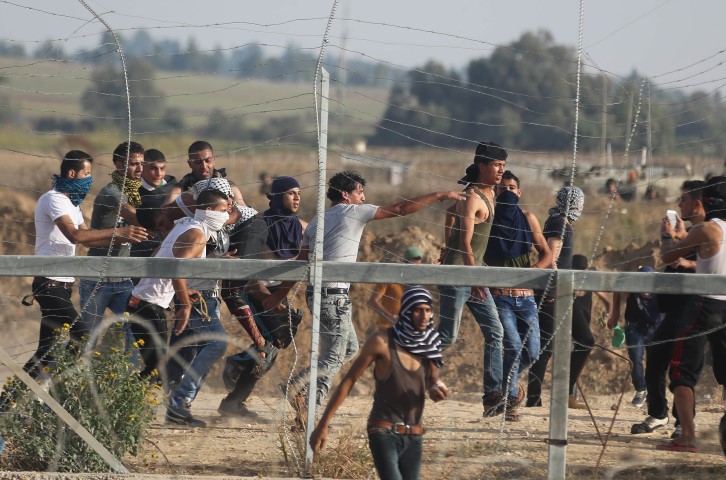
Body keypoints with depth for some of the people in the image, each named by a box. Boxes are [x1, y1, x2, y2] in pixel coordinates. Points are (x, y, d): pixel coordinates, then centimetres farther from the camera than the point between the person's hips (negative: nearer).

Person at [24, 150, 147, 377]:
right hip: (51, 283, -10)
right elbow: (74, 235, -25)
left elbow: (87, 238, 20)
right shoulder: (54, 199, -12)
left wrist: (121, 238, 5)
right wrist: (117, 232, -27)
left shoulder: (70, 203, 20)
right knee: (81, 340, -17)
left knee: (48, 349, 8)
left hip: (61, 284, 10)